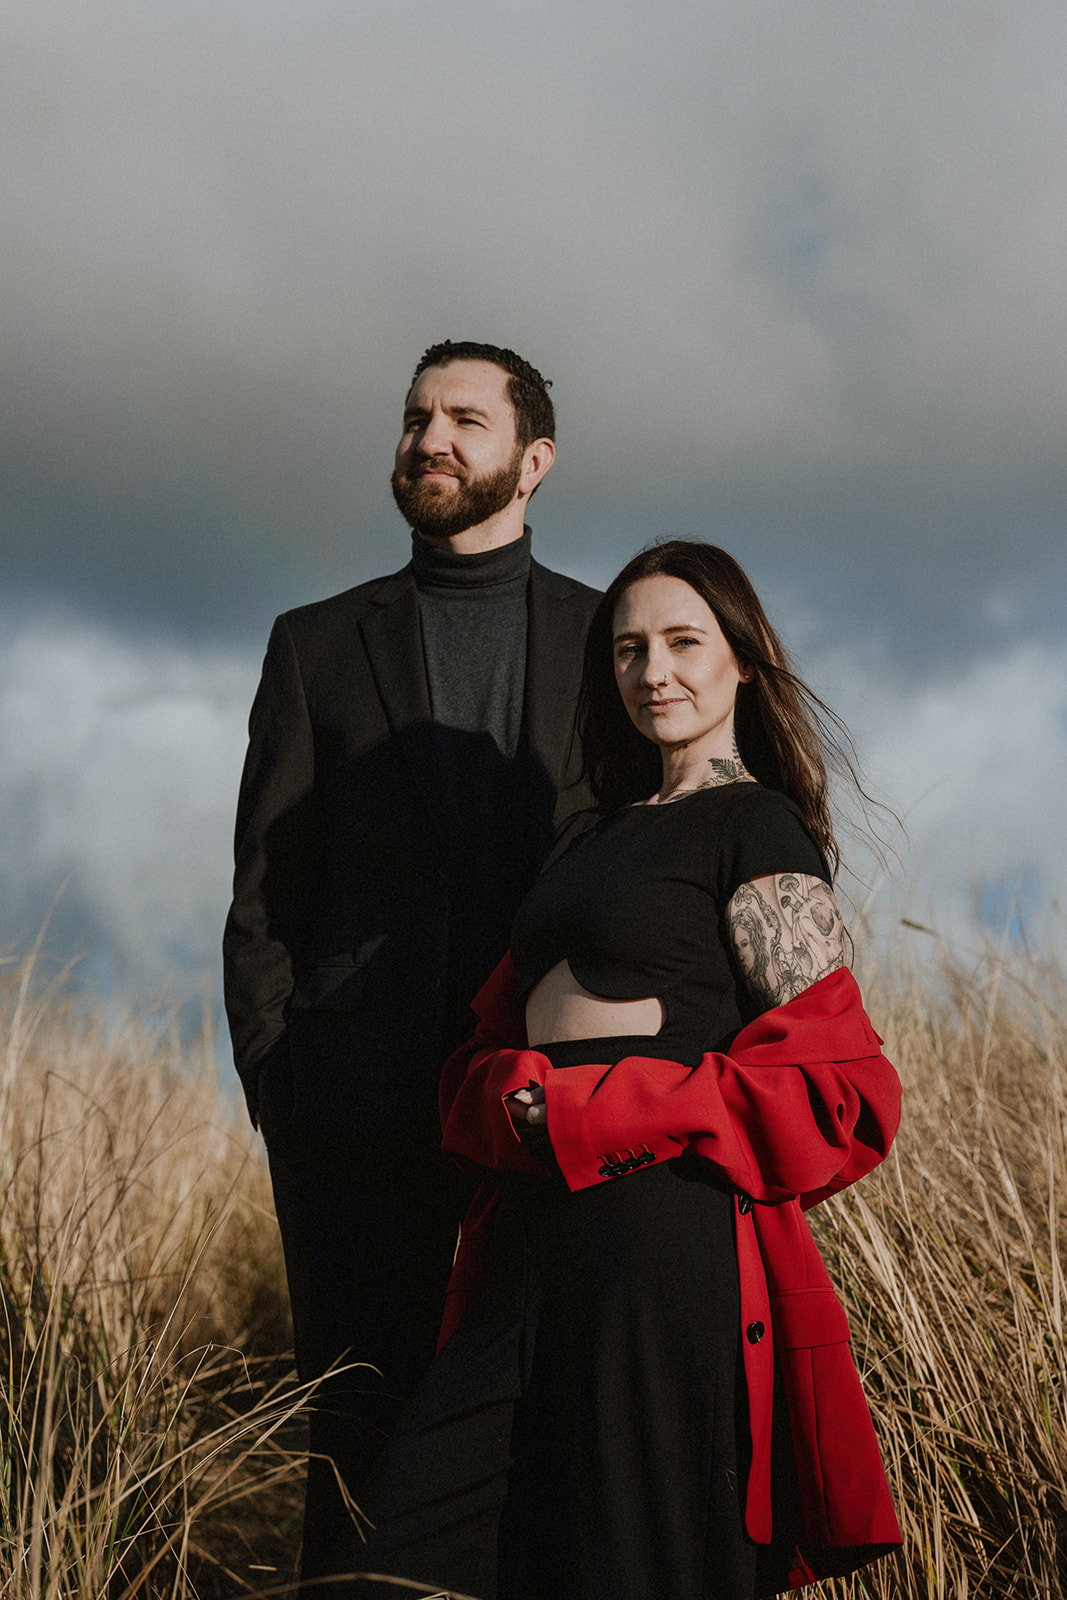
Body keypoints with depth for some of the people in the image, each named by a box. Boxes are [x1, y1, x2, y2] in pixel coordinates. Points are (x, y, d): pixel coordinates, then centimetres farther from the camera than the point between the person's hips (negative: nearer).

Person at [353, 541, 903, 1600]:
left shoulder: (758, 828, -1)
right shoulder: (593, 833, 21)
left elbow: (830, 1083, -9)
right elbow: (496, 1034, 22)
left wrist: (597, 1115, -11)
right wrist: (515, 1102, -3)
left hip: (669, 1235, -7)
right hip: (540, 1249, 7)